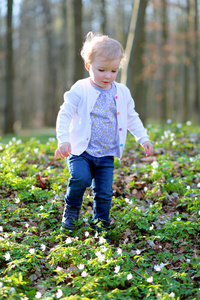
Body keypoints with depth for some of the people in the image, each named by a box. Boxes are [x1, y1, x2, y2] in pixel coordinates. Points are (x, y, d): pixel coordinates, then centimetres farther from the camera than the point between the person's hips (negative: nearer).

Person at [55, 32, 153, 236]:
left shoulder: (122, 93, 6)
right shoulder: (80, 90, -7)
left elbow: (132, 118, 18)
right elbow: (64, 115, -7)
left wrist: (143, 138, 9)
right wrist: (63, 140, -18)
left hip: (106, 155, 3)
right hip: (81, 151, -3)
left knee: (104, 192, 1)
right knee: (80, 177, -26)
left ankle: (100, 224, 21)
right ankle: (71, 211, 0)